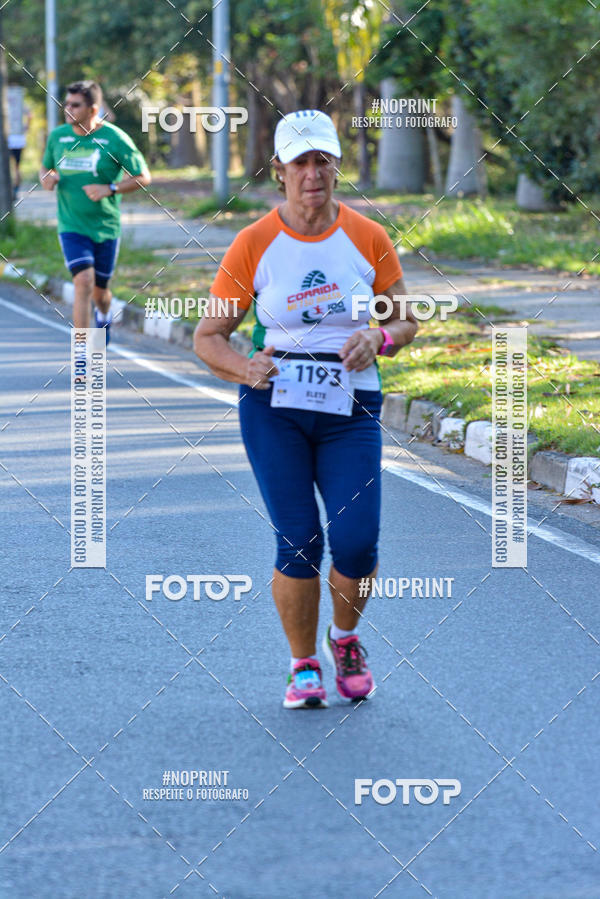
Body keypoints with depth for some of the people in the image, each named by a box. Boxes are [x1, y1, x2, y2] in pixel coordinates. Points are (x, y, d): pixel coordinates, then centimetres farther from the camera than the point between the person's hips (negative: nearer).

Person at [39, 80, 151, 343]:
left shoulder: (115, 139, -9)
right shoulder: (57, 136, 0)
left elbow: (143, 178, -5)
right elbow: (46, 166, 18)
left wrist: (109, 189, -20)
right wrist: (46, 178, -7)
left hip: (106, 227, 0)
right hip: (71, 226, 0)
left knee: (100, 291, 13)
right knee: (84, 282, -19)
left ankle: (104, 316, 51)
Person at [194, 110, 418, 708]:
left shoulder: (368, 238, 2)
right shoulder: (254, 245, -1)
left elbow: (406, 322, 12)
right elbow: (207, 338, 4)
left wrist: (379, 338, -11)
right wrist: (245, 369, -16)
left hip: (350, 409, 1)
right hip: (273, 407, -1)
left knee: (356, 543, -11)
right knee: (298, 543, -8)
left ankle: (345, 638, 19)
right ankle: (303, 665, 12)